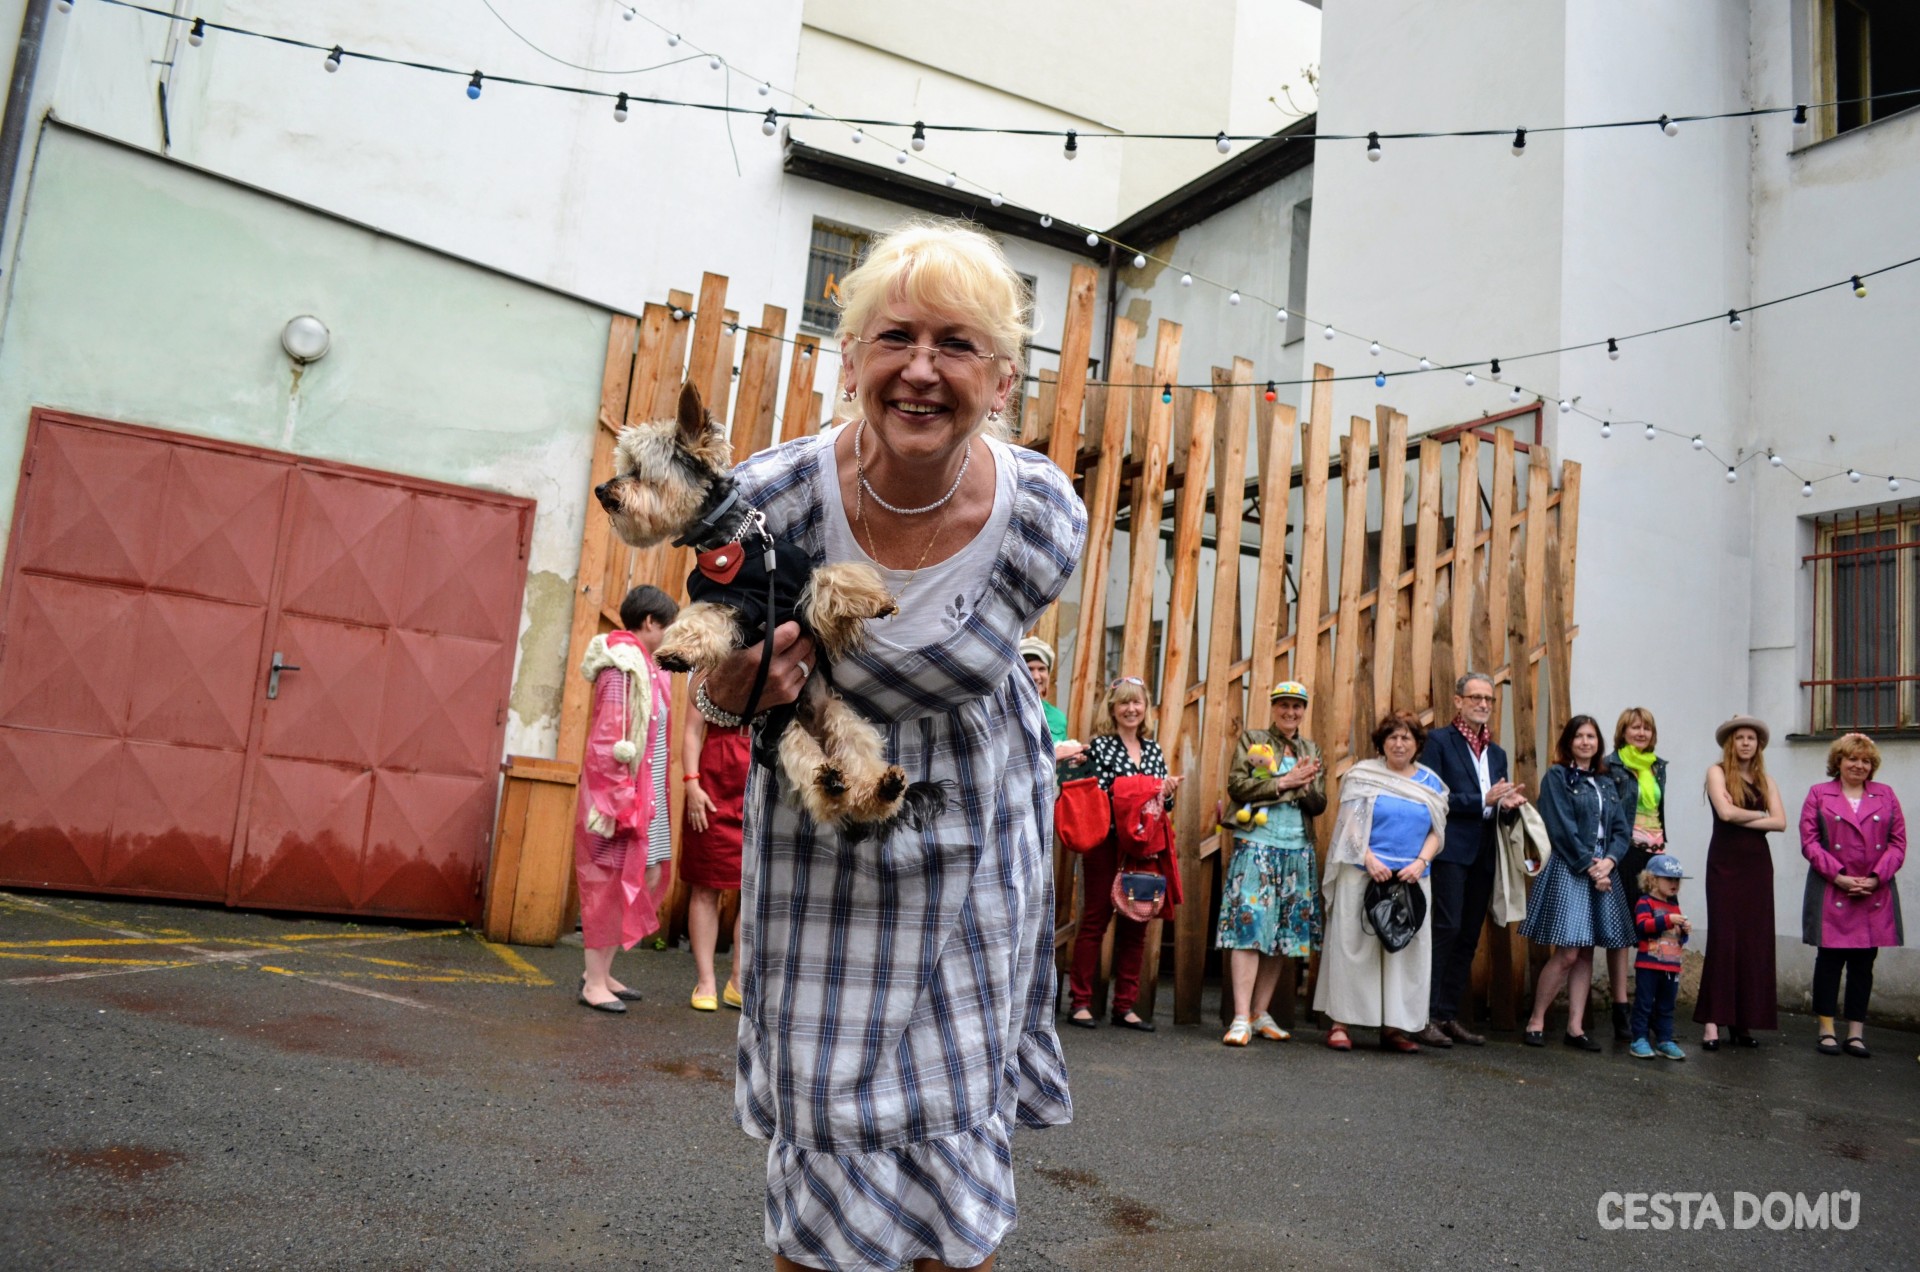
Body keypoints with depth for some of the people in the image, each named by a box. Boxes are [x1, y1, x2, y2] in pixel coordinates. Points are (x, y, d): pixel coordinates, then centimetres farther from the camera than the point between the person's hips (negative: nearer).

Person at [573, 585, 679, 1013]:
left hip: (644, 793, 9)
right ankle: (595, 981, 8)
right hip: (621, 790, -9)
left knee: (645, 878, 12)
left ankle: (600, 970, 21)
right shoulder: (622, 665, -14)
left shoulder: (642, 665, 14)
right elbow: (610, 738, -19)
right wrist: (618, 801, -21)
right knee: (612, 881, -2)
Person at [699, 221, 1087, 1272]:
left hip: (976, 841, 1)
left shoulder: (1045, 518, -20)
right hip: (820, 841, 0)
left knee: (960, 1123, 12)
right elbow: (721, 693, -6)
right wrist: (731, 692, -28)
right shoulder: (771, 496, -22)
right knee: (829, 1125, 7)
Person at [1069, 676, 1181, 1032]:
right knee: (1096, 918, -1)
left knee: (1135, 923, 6)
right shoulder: (1099, 745, -1)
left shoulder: (1153, 749, 14)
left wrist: (1168, 793, -4)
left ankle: (1125, 1005, 13)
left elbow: (1163, 802, 17)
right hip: (1105, 841, -5)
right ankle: (1080, 1002, 5)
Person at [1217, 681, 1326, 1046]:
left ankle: (1261, 1013, 14)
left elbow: (1319, 805, 9)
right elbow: (1237, 786, -8)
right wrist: (1284, 782, -11)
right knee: (1249, 927, -11)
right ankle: (1241, 1018, -12)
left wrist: (1304, 785, -12)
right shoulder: (1251, 740, 5)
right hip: (1256, 844, -5)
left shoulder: (1312, 751, 16)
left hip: (1298, 850, 5)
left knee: (1285, 933, 5)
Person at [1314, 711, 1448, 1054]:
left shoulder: (1431, 783, 12)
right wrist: (1369, 859, -14)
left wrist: (1420, 862, -7)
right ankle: (1339, 1023, 3)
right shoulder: (1363, 774, 2)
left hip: (1411, 879, 3)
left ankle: (1394, 1026, 11)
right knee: (1352, 945, -2)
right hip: (1363, 875, -3)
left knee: (1406, 949, 3)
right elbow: (1350, 822, -3)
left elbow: (1436, 832, 9)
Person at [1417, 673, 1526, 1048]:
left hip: (1483, 854, 7)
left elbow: (1496, 803, 21)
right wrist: (1482, 800, -15)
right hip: (1451, 849, -7)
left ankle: (1450, 1015, 14)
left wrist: (1509, 803, -2)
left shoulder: (1497, 753, 19)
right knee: (1446, 929, -11)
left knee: (1468, 937, 8)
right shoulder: (1439, 741, -2)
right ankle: (1429, 1016, -7)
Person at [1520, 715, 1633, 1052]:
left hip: (1604, 870, 6)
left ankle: (1575, 1027, 10)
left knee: (1586, 954, 5)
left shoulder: (1607, 783, 17)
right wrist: (1588, 866, -12)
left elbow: (1622, 830, 10)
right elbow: (1562, 829, -9)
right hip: (1568, 871, -6)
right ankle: (1536, 1022, 2)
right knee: (1567, 954, -10)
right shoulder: (1557, 777, -1)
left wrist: (1609, 861, -7)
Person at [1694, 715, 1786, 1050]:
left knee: (1755, 939, 1)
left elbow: (1780, 822, -1)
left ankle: (1744, 1020, 7)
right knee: (1723, 937, -7)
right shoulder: (1717, 772, 1)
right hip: (1725, 862, -4)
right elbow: (1726, 812, -14)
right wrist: (1759, 814, 0)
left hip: (1757, 863, 4)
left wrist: (1742, 818, -10)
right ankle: (1713, 1021, -7)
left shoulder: (1765, 780, 12)